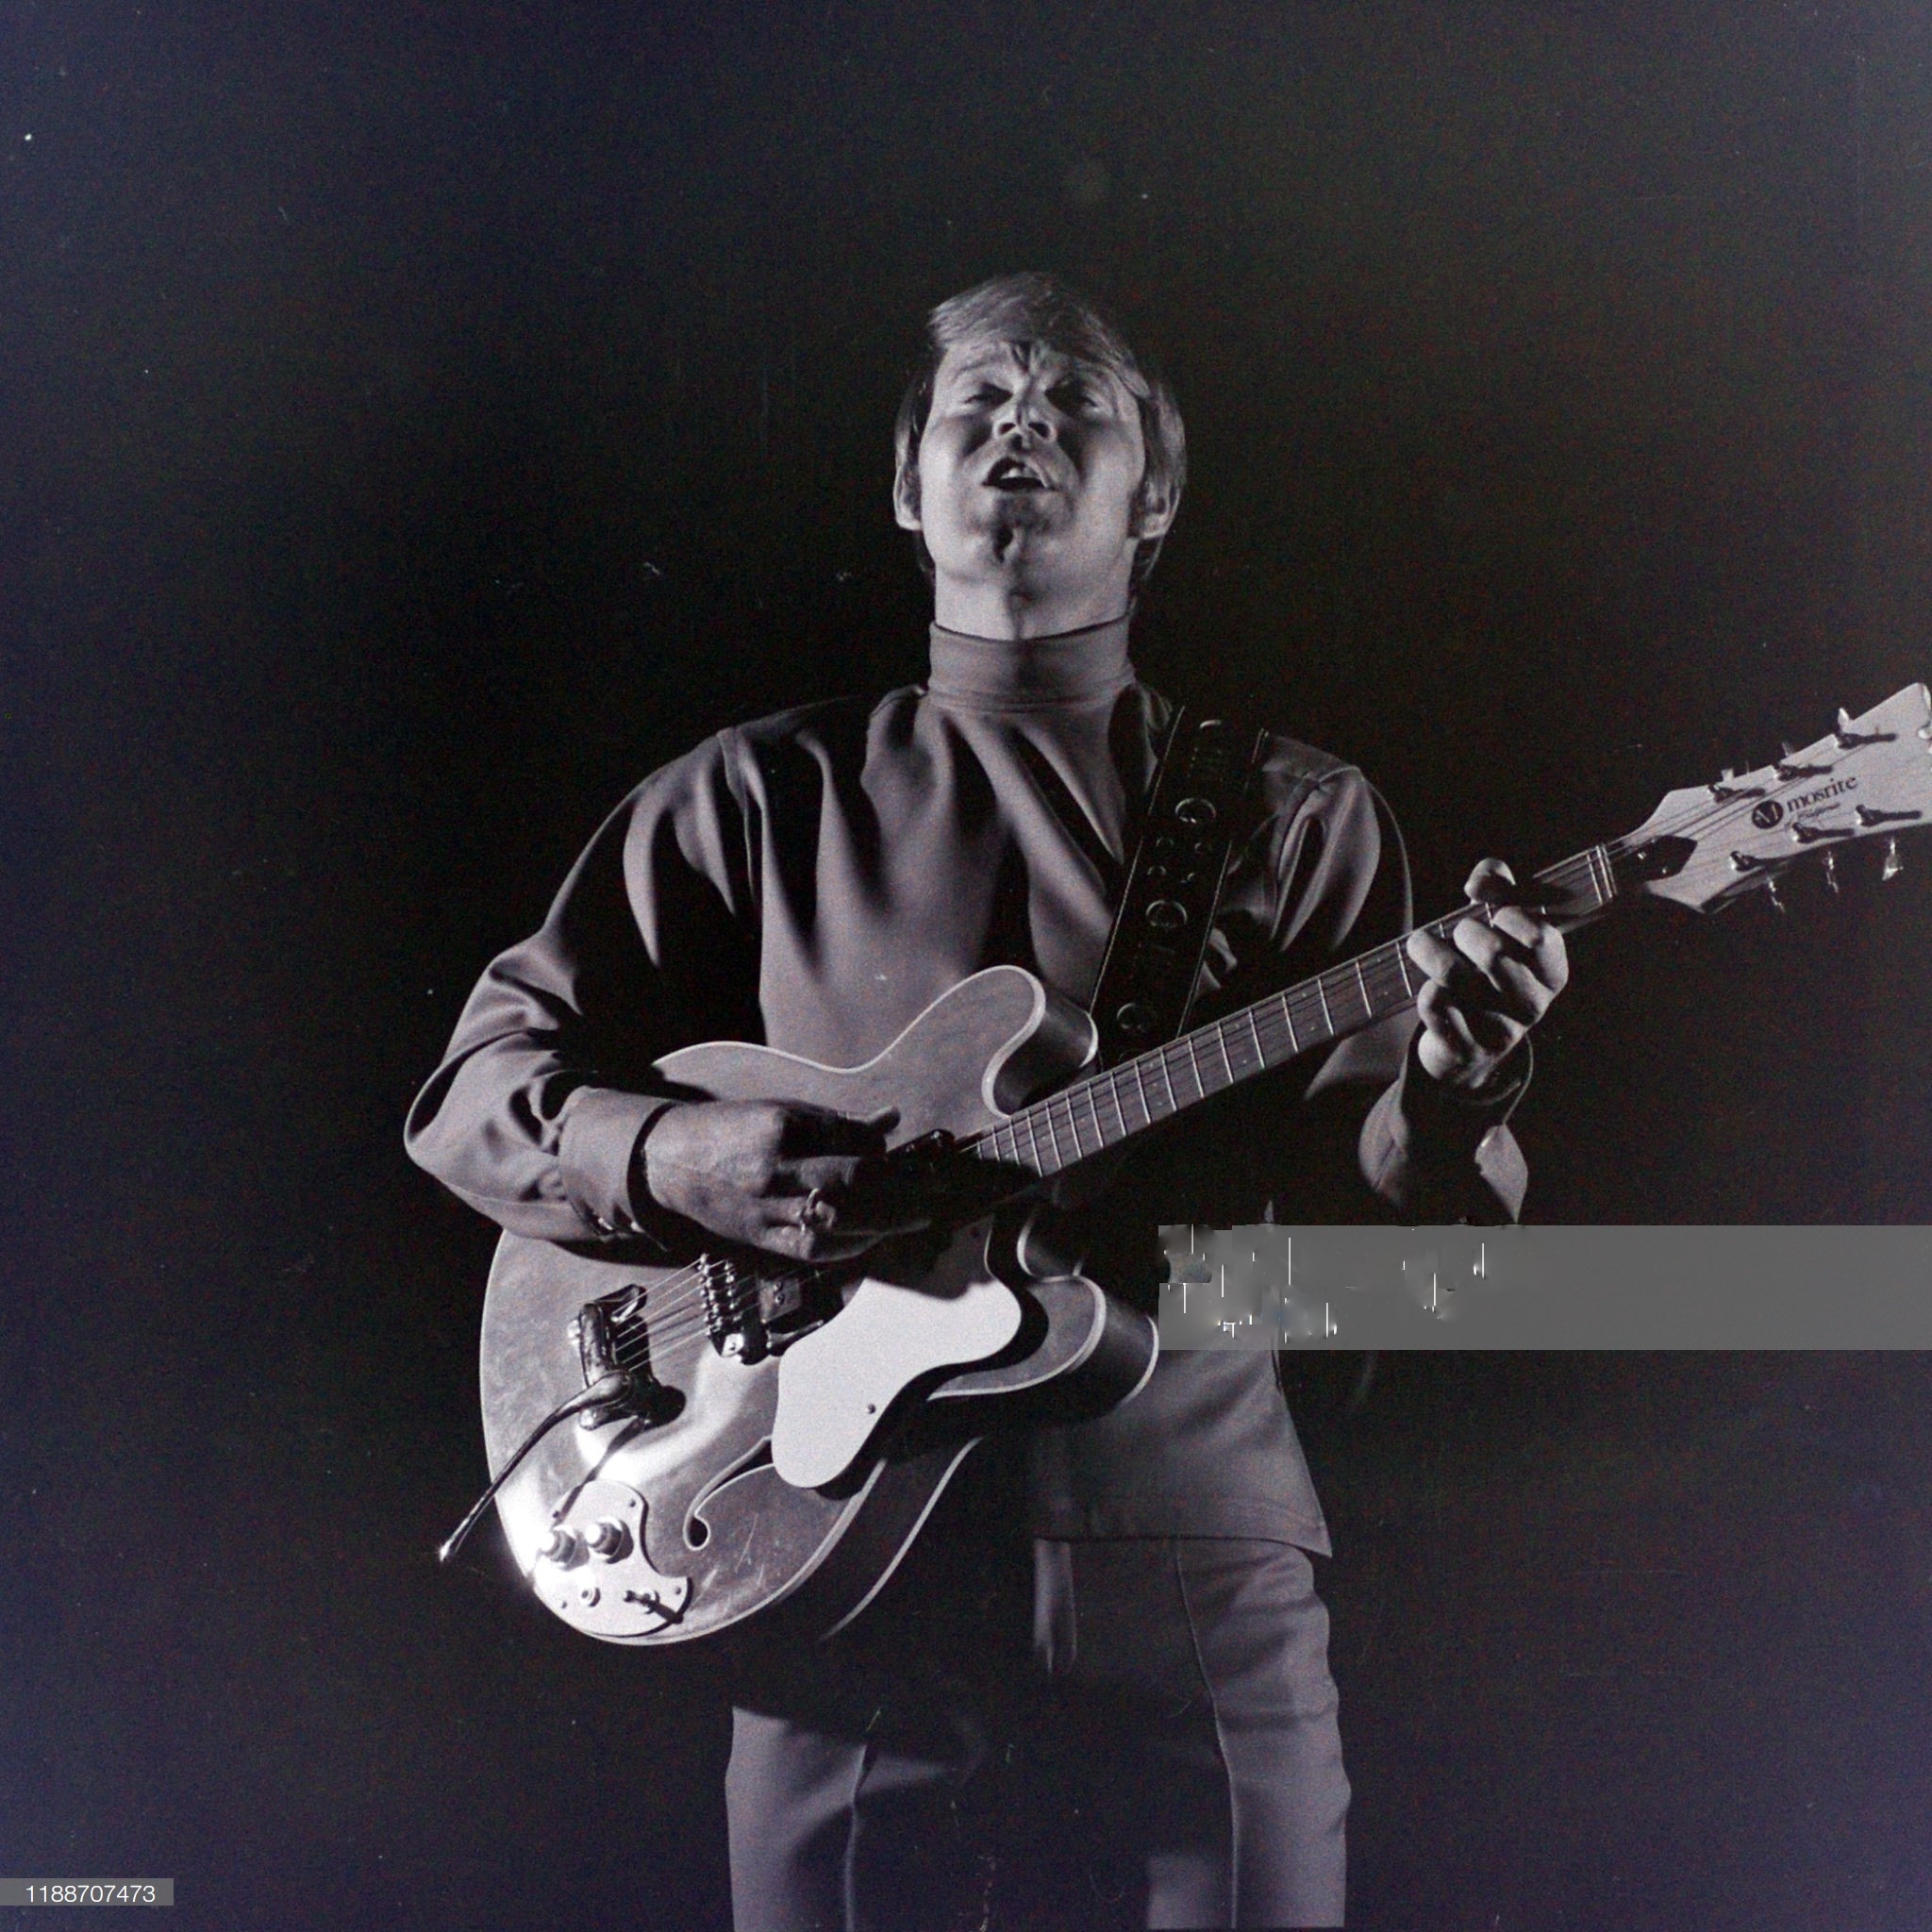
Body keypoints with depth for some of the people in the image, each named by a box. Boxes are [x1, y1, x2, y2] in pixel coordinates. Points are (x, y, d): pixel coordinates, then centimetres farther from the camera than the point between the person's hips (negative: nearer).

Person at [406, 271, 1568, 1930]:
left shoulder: (1298, 816, 7)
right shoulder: (764, 795, 7)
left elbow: (1364, 1207, 1)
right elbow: (475, 1082, 7)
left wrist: (1442, 1099, -21)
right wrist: (674, 1157, -13)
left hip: (1197, 1583, 1)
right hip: (844, 1593, 0)